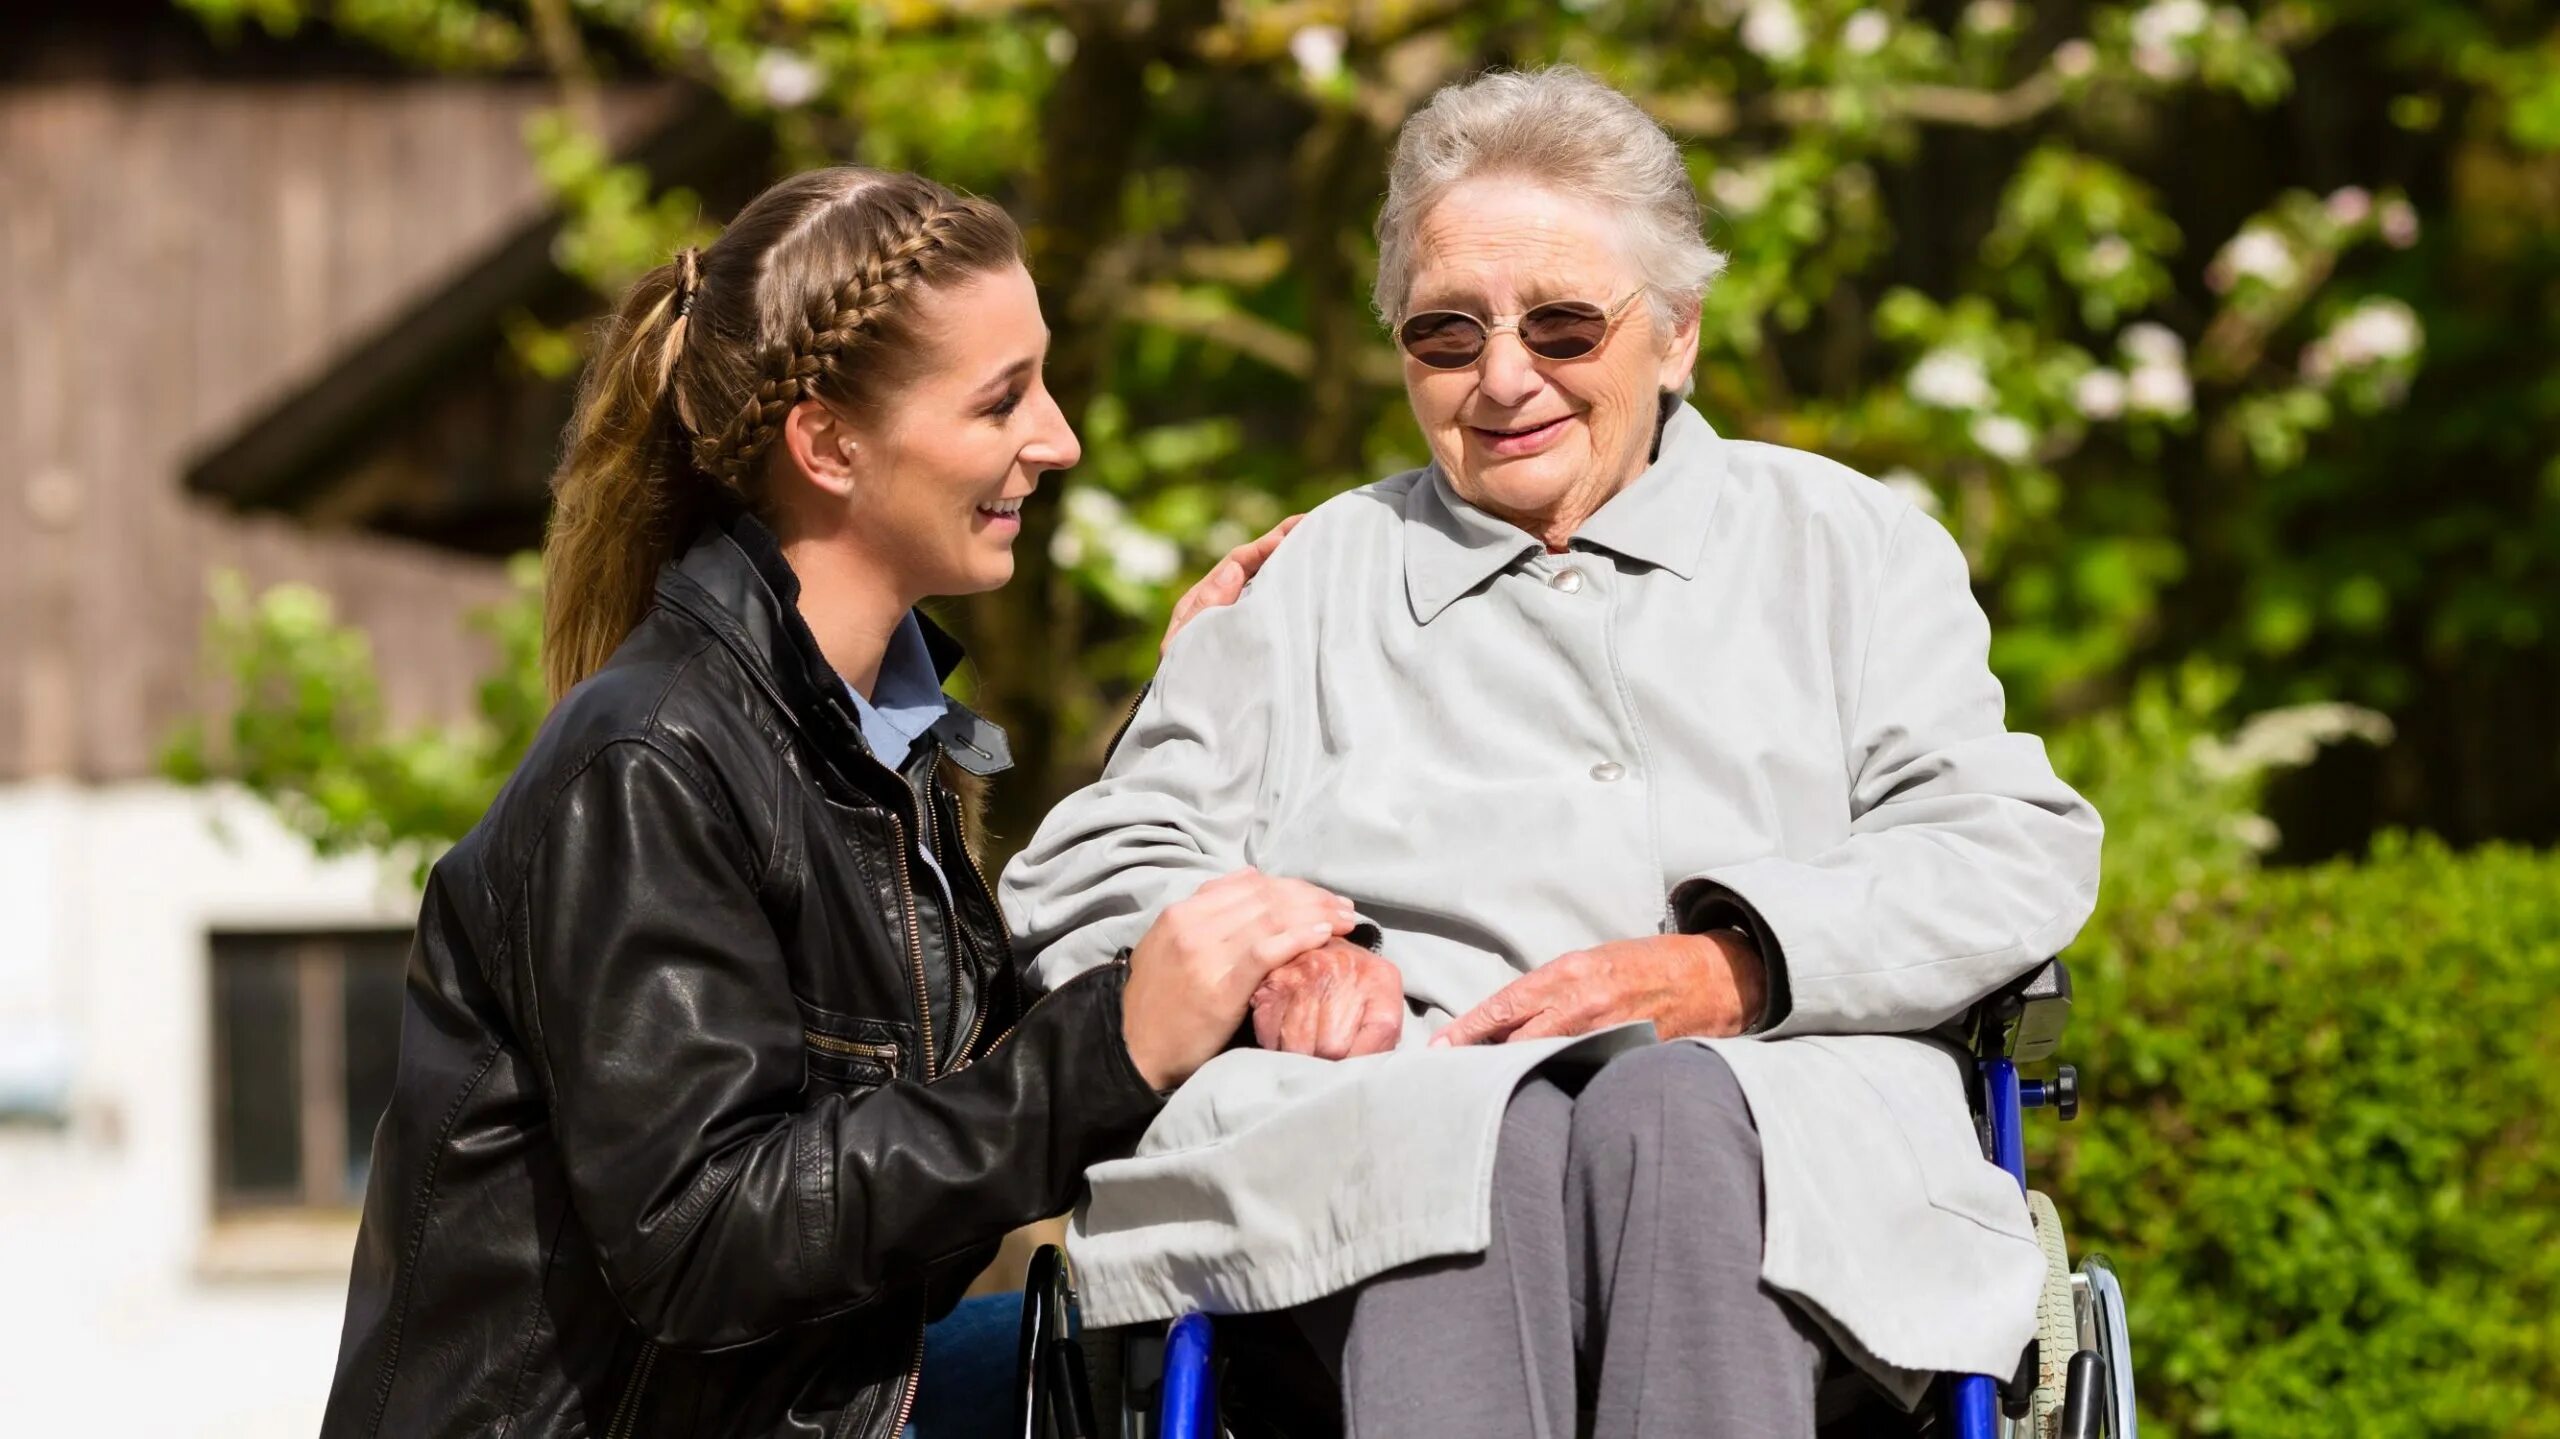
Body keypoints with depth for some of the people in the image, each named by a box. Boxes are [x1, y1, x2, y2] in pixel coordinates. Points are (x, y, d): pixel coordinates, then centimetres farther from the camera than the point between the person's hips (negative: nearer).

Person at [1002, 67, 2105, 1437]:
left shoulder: (1844, 543, 24)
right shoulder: (1306, 589, 29)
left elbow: (2015, 852, 10)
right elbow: (1090, 876, 21)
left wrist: (1731, 969, -8)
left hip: (1782, 1124, 0)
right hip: (1387, 1114, 1)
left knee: (1671, 1110, -38)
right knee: (1471, 1119, -37)